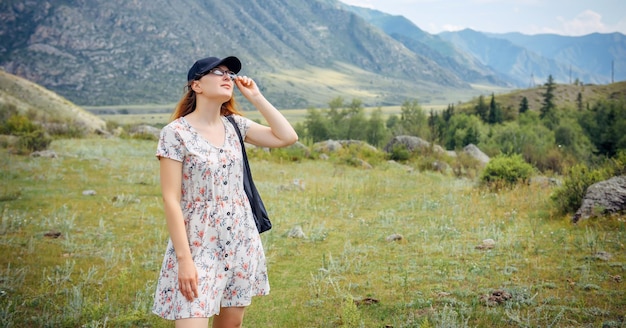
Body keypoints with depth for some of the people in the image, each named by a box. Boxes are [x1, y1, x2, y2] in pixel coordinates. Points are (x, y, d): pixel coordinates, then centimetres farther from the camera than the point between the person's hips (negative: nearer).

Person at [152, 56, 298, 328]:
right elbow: (171, 199, -13)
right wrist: (184, 258, -19)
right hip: (198, 246, -6)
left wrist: (255, 97, 0)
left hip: (241, 242, 6)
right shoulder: (176, 132, -10)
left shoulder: (234, 125, 7)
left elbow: (288, 137, 1)